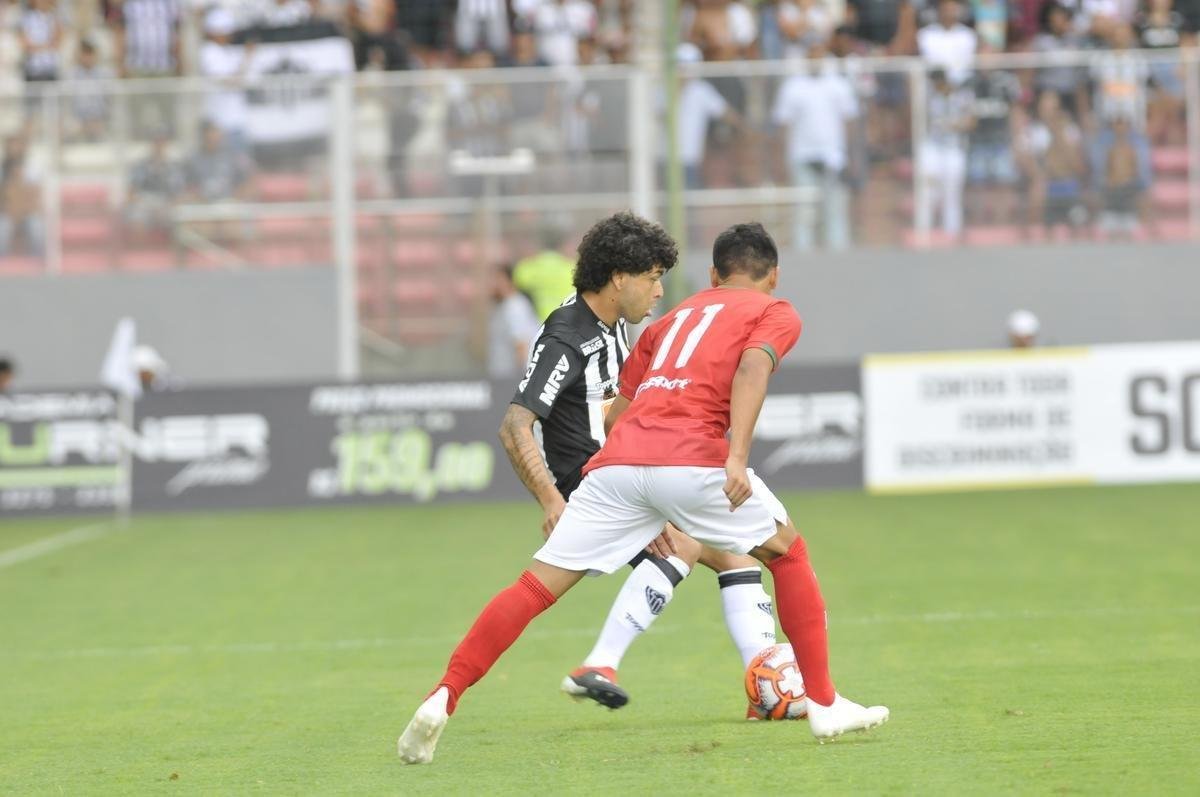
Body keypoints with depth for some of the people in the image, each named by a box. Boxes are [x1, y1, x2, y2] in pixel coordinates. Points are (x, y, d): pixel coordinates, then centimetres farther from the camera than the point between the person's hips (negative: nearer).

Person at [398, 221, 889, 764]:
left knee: (538, 585, 3)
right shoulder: (777, 313, 19)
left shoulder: (675, 318, 33)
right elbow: (753, 366, -5)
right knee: (788, 552, 18)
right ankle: (823, 704, 17)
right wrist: (737, 456, -17)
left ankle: (443, 698, -10)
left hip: (618, 456, 4)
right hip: (693, 455, -4)